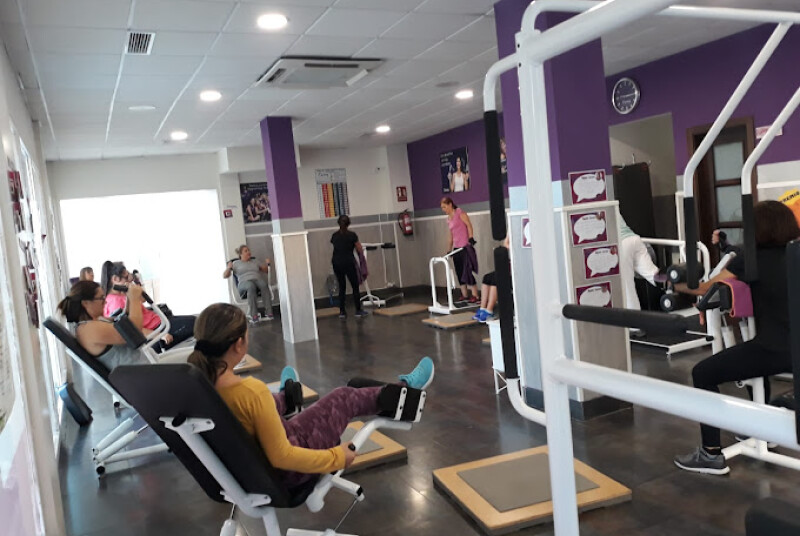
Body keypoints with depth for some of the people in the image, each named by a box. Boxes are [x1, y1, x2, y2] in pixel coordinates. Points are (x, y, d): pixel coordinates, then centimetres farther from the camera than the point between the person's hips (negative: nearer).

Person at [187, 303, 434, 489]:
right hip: (280, 471, -6)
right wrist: (336, 457, -16)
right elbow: (281, 457, -29)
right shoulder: (250, 390, -36)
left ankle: (287, 395, 71)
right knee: (345, 397, 10)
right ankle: (405, 390, 35)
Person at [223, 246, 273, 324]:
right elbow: (224, 276, 12)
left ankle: (269, 313, -43)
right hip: (244, 282, -3)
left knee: (264, 284, -36)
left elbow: (266, 271, 30)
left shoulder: (254, 261, 29)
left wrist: (267, 264, 10)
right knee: (251, 286, -41)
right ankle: (254, 316, -46)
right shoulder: (235, 263, 19)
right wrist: (229, 268, -7)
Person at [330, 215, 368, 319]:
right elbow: (360, 251, -2)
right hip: (348, 263, -4)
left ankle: (342, 312, 11)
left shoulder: (334, 236, 7)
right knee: (355, 287, 7)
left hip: (336, 263, 4)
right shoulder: (352, 235, -6)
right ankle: (358, 311, 9)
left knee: (342, 287, 13)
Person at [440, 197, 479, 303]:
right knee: (460, 273, 7)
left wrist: (471, 238, -23)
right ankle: (464, 295, 14)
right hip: (456, 248, 8)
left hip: (465, 246, -8)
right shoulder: (449, 219, 17)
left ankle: (475, 296, -6)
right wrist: (448, 250, 19)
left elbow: (469, 224, -12)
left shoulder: (460, 213, -2)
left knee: (468, 272, -10)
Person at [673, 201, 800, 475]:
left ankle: (712, 455, 4)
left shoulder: (750, 260, -6)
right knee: (755, 359, 38)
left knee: (703, 374, 3)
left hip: (775, 349, -8)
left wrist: (678, 285, 18)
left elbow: (706, 289, 0)